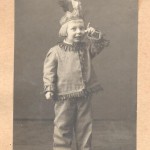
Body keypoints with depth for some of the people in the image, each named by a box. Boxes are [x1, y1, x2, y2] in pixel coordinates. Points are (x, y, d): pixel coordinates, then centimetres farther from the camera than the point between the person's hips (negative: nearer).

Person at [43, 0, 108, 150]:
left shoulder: (87, 46, 8)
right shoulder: (56, 51, -7)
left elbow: (100, 45, 6)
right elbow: (49, 71, -7)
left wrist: (96, 34, -8)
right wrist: (49, 89, -12)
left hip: (85, 95, 4)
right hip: (64, 96, -4)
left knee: (85, 125, 11)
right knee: (62, 126, 4)